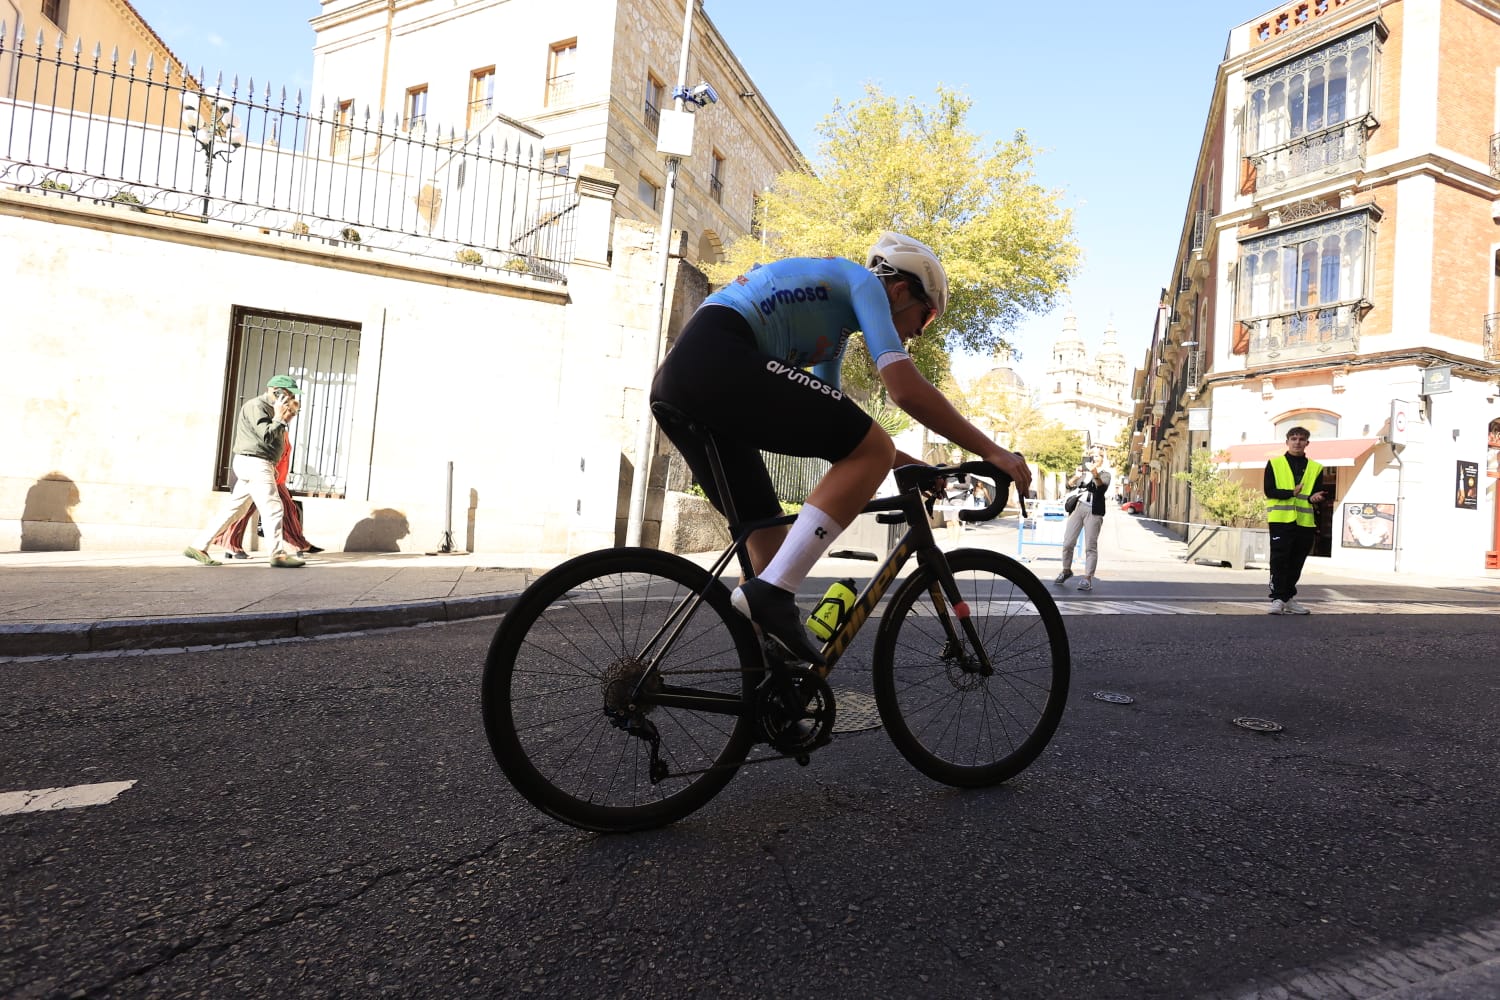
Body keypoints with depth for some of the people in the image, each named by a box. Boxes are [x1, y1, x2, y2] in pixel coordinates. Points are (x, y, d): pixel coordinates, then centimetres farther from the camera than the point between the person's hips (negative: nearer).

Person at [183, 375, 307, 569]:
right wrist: (279, 417, -10)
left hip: (255, 465, 10)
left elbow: (277, 435, 18)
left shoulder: (269, 408, 20)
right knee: (272, 508, -11)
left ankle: (199, 547, 15)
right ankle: (278, 555, -10)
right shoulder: (256, 406, -10)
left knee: (234, 510, 10)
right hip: (254, 463, -10)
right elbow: (266, 436, -18)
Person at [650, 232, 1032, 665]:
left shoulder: (832, 320, 32)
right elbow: (907, 389, -7)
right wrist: (990, 450, 1)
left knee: (768, 531, 15)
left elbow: (840, 424, 35)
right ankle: (771, 591, -15)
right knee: (874, 450, -8)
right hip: (717, 361, -10)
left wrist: (911, 464, 33)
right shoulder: (863, 282, 7)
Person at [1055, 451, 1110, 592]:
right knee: (1067, 542, 4)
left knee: (1090, 546, -8)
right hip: (1077, 507, 4)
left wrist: (1095, 474, -39)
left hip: (1093, 511, -3)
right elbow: (1070, 483, 0)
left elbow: (1102, 485, -18)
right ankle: (1066, 571, 23)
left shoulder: (1105, 474, 5)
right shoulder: (1083, 469, 16)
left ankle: (1087, 579, -8)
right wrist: (1076, 476, -23)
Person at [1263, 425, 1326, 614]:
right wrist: (1292, 493, -19)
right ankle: (1277, 599, -3)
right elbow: (1269, 491, -5)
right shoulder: (1274, 464, 4)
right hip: (1281, 520, -4)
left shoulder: (1315, 468, 13)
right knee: (1279, 561, -6)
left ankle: (1288, 599, 17)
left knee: (1296, 563, 8)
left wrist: (1314, 498, -14)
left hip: (1305, 522, 4)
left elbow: (1317, 493, 9)